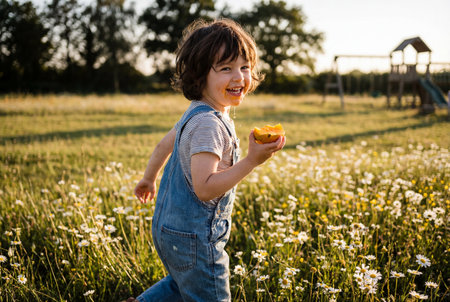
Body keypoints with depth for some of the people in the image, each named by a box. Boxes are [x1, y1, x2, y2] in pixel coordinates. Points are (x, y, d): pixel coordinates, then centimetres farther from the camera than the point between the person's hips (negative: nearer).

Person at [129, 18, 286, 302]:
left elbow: (164, 145, 19)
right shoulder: (208, 124, -26)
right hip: (194, 237, -10)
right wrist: (252, 161, -33)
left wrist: (149, 179, 35)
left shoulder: (196, 114, 5)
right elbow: (205, 187, -31)